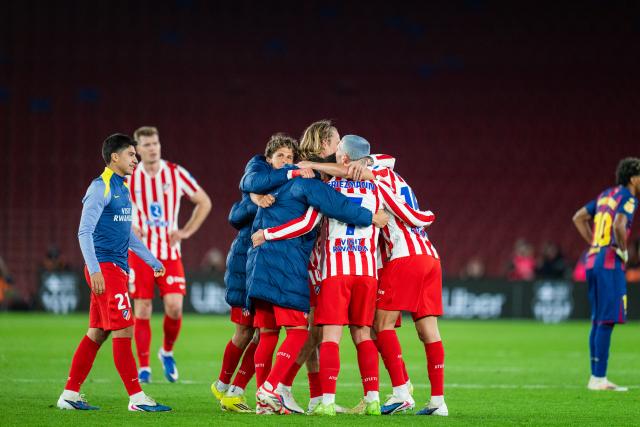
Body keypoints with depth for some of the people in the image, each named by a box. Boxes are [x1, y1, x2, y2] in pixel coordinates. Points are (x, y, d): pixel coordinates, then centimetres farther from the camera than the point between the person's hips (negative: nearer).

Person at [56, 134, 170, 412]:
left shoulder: (122, 189, 17)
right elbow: (84, 231, -17)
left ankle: (70, 395, 14)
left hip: (117, 269, 9)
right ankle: (136, 398, -8)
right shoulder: (100, 188, -11)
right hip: (104, 268, -9)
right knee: (124, 331, -9)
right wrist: (94, 270, -24)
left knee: (97, 332, 10)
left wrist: (152, 261, 30)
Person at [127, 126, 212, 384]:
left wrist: (186, 232, 1)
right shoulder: (129, 178, 0)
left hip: (170, 253, 0)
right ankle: (144, 367, 6)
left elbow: (204, 202, 10)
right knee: (142, 311, -3)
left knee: (174, 306, -11)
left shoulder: (176, 174, -1)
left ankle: (167, 352, 16)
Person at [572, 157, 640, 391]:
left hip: (593, 260, 9)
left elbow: (579, 218, 24)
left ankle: (596, 377, 13)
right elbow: (618, 225, -27)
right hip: (610, 264, -9)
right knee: (607, 321, -9)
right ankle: (599, 378, -11)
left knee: (598, 321, 11)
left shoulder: (607, 195, 17)